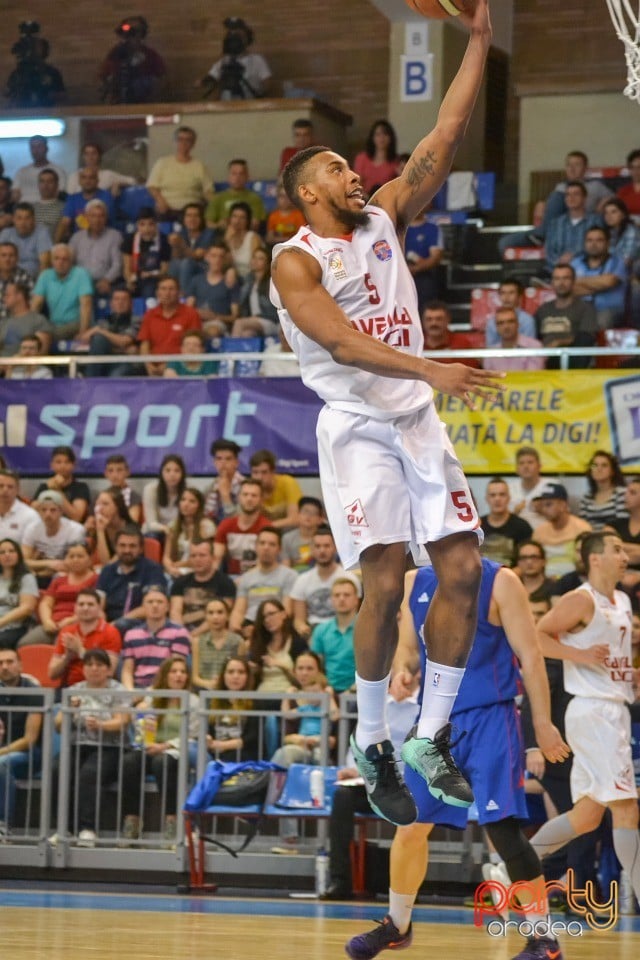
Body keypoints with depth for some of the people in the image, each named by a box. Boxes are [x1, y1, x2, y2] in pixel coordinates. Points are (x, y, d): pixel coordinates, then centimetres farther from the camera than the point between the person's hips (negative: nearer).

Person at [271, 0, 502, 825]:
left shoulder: (385, 220, 12)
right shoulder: (295, 260, -6)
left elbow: (443, 141, 7)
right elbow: (342, 343, -21)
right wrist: (431, 371, -32)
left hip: (418, 421, 6)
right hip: (357, 426, -6)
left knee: (462, 571, -3)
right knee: (384, 583, -14)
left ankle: (431, 741, 6)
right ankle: (372, 749, 0)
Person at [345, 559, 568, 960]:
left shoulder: (499, 581, -8)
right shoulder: (415, 582, 8)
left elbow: (530, 656, -8)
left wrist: (543, 724, -11)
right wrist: (403, 667, -5)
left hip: (489, 718, -5)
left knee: (503, 829, -12)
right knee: (410, 827, 9)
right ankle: (397, 925, 31)